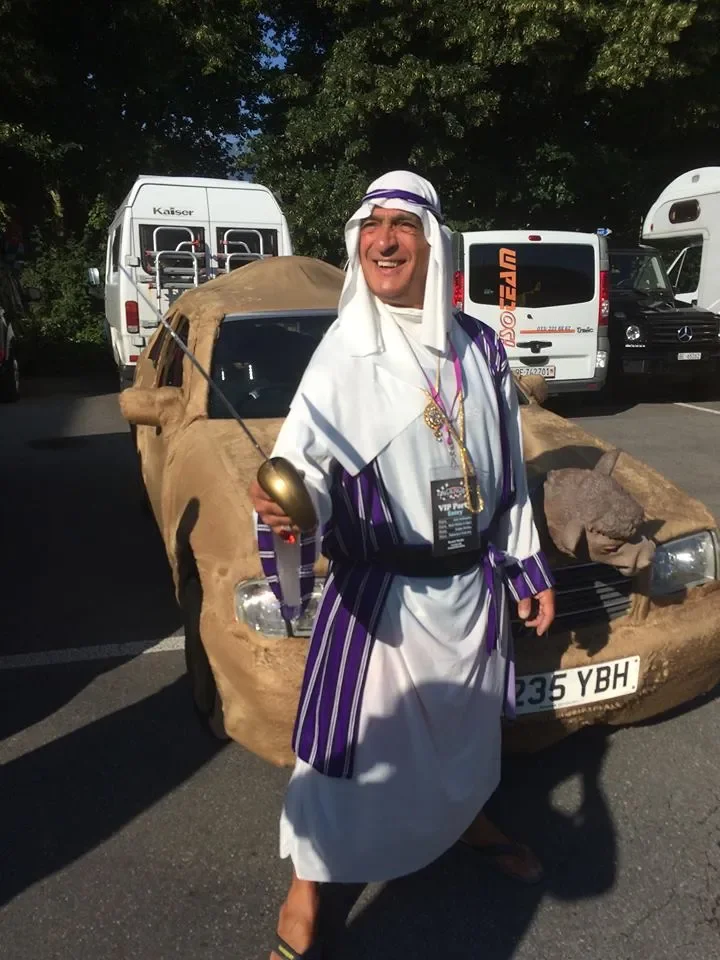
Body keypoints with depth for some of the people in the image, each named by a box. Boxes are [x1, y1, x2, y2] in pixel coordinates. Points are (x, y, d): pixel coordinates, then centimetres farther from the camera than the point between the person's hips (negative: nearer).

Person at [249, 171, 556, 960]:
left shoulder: (480, 347, 0)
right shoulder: (344, 351, -12)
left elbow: (510, 474, 6)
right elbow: (304, 459, -22)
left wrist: (529, 570, 9)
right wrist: (284, 508, -45)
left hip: (472, 585, 4)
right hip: (379, 591, -4)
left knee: (465, 721, 25)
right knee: (348, 733, 5)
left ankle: (470, 821, 55)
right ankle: (305, 890, 30)